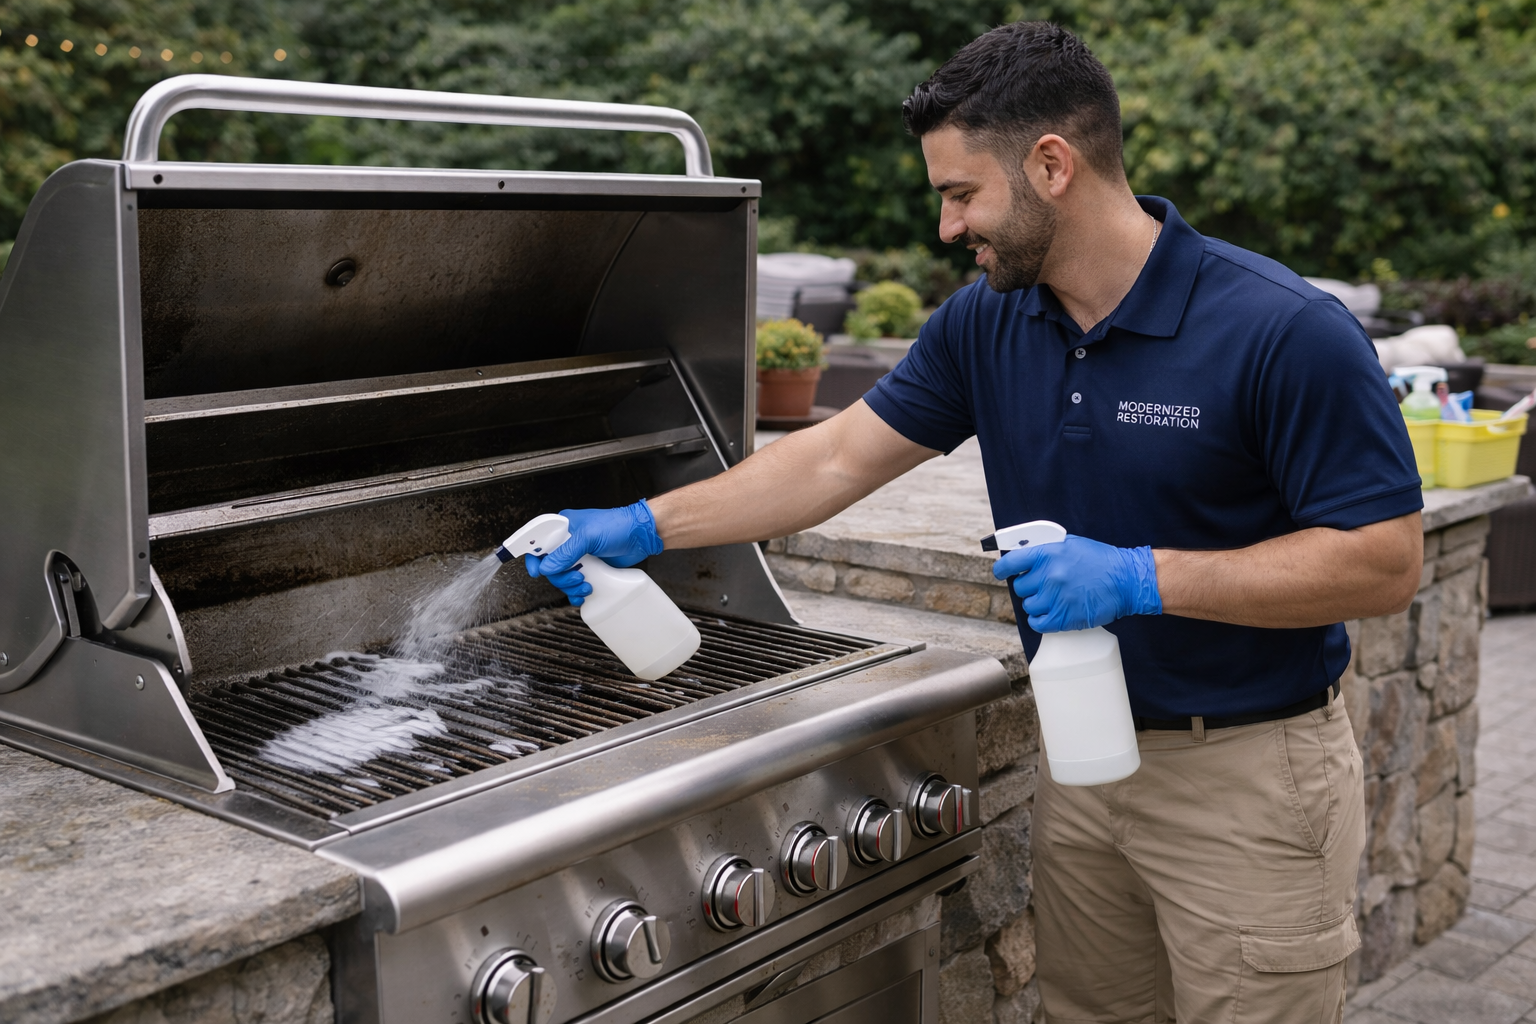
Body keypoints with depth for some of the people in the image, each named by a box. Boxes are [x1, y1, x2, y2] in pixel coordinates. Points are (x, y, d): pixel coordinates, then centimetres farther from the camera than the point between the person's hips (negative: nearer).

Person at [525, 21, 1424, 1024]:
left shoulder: (1285, 331, -20)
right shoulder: (986, 323, 0)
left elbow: (1386, 562, -19)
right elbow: (840, 456, 6)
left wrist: (1141, 577, -25)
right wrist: (644, 525, 4)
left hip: (1247, 776, -5)